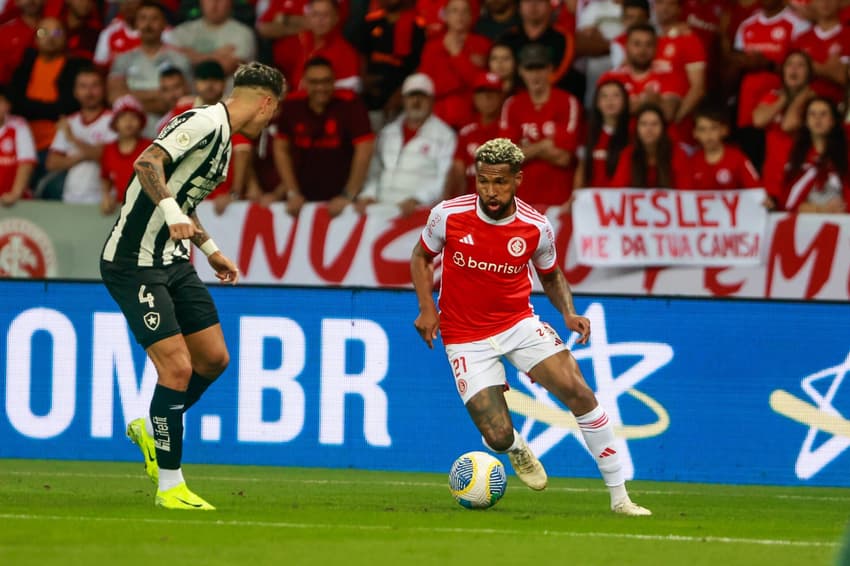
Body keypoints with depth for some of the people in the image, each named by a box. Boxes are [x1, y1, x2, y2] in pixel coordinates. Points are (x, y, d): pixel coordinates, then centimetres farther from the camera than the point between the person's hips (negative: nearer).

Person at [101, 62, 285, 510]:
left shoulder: (222, 136, 15)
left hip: (173, 261, 10)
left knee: (214, 358, 9)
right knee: (177, 367, -13)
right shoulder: (205, 123, -15)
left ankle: (150, 430, 30)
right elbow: (147, 163, -30)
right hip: (135, 262, -10)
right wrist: (171, 209, -43)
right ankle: (169, 485, -5)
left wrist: (210, 249, 32)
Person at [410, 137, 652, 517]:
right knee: (497, 438, -12)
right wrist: (426, 308, -7)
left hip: (520, 324, 1)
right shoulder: (448, 215, -13)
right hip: (466, 338, -1)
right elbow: (421, 257, 7)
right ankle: (516, 449, 31)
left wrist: (569, 313, -8)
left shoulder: (536, 227, -9)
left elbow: (551, 275, 11)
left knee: (579, 393, -17)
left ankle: (619, 497, -7)